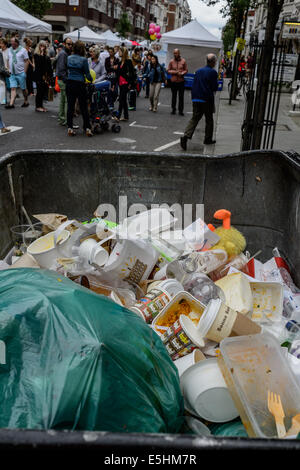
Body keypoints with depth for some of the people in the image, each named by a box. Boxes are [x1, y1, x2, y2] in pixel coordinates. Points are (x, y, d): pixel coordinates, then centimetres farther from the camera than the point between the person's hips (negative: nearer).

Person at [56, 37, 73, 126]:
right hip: (63, 80, -10)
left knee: (63, 100, 15)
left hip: (63, 80, 10)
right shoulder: (63, 54, -13)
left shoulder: (67, 54, 17)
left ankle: (61, 119, 23)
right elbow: (61, 69, -19)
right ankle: (67, 120, -13)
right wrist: (66, 80, -22)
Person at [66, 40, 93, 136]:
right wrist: (91, 80, 13)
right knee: (83, 107, 3)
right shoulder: (83, 59, -8)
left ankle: (70, 128, 5)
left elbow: (67, 70, 11)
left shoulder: (69, 58, 5)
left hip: (70, 84, 4)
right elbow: (87, 74, -5)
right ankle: (87, 128, 5)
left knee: (70, 106, 6)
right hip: (80, 84, -4)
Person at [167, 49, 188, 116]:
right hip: (173, 81, 1)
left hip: (181, 81, -1)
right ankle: (173, 109, 19)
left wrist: (182, 73, -16)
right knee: (174, 96, 9)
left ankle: (180, 110, 8)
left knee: (181, 96, 1)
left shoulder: (183, 61, 1)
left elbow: (186, 70, 3)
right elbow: (168, 70, 2)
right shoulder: (171, 61, 2)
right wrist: (175, 72, -13)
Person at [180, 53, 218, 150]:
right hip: (207, 100, -5)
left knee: (194, 118, 4)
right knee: (209, 120, 11)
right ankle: (208, 139, 18)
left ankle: (186, 136, -15)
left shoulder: (198, 71, 10)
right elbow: (215, 87, -9)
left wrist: (194, 96, 16)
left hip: (196, 99, 5)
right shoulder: (213, 72, -8)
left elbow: (194, 85, 11)